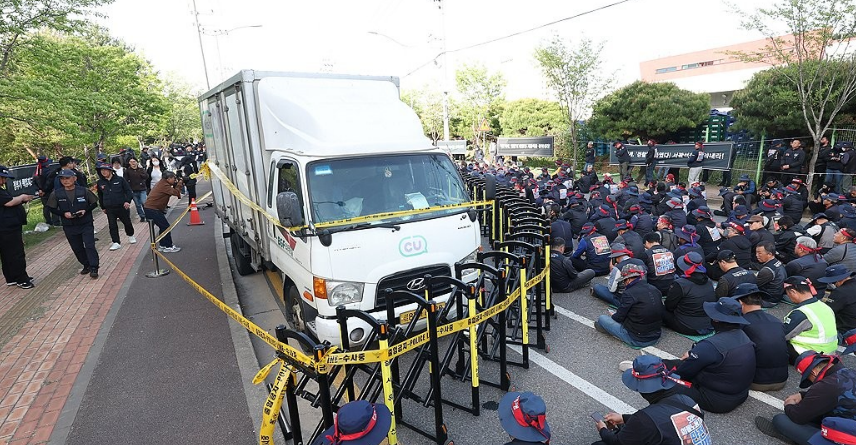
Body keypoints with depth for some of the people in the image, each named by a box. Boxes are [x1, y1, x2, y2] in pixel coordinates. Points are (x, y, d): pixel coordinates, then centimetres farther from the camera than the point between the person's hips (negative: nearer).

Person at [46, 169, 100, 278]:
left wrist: (85, 210, -15)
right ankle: (86, 265, 27)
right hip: (69, 226, 3)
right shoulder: (56, 194, -2)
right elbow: (52, 209, 5)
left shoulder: (84, 191, -7)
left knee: (89, 246, -8)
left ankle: (94, 267, -3)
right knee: (77, 248, 12)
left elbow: (94, 203, 2)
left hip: (86, 224, -3)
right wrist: (64, 214, -13)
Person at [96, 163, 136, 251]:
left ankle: (130, 236, 34)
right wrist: (103, 207, 17)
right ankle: (116, 243, 5)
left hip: (122, 206, -2)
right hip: (109, 209, 2)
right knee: (112, 225, 0)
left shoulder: (120, 179, -4)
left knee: (127, 222, 10)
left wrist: (128, 201, -12)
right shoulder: (100, 183, 5)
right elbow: (100, 196, 16)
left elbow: (128, 191, -1)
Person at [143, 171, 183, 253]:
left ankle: (163, 245, 24)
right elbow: (175, 192, -23)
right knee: (166, 227, -6)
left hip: (149, 208, 11)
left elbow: (172, 191, 15)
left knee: (163, 226, 17)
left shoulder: (162, 183, 14)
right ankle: (168, 247, -1)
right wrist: (179, 184, -9)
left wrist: (176, 185, 0)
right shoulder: (164, 185, -19)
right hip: (152, 210, -11)